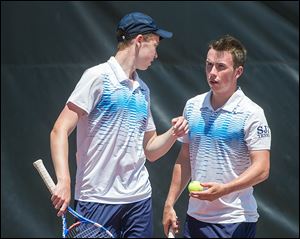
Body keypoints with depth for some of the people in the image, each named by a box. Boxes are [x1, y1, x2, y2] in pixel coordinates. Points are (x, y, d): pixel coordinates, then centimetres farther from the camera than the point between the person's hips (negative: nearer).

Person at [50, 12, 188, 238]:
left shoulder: (143, 90, 16)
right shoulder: (98, 76, -6)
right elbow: (60, 131, -12)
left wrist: (172, 134, 0)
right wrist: (64, 181, -24)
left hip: (139, 198, 6)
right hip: (98, 200, -6)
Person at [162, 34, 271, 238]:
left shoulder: (251, 113, -10)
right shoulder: (193, 106, 8)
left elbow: (262, 169, -15)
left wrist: (223, 189, -27)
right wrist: (170, 203, 11)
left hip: (236, 222, -5)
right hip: (195, 217, 5)